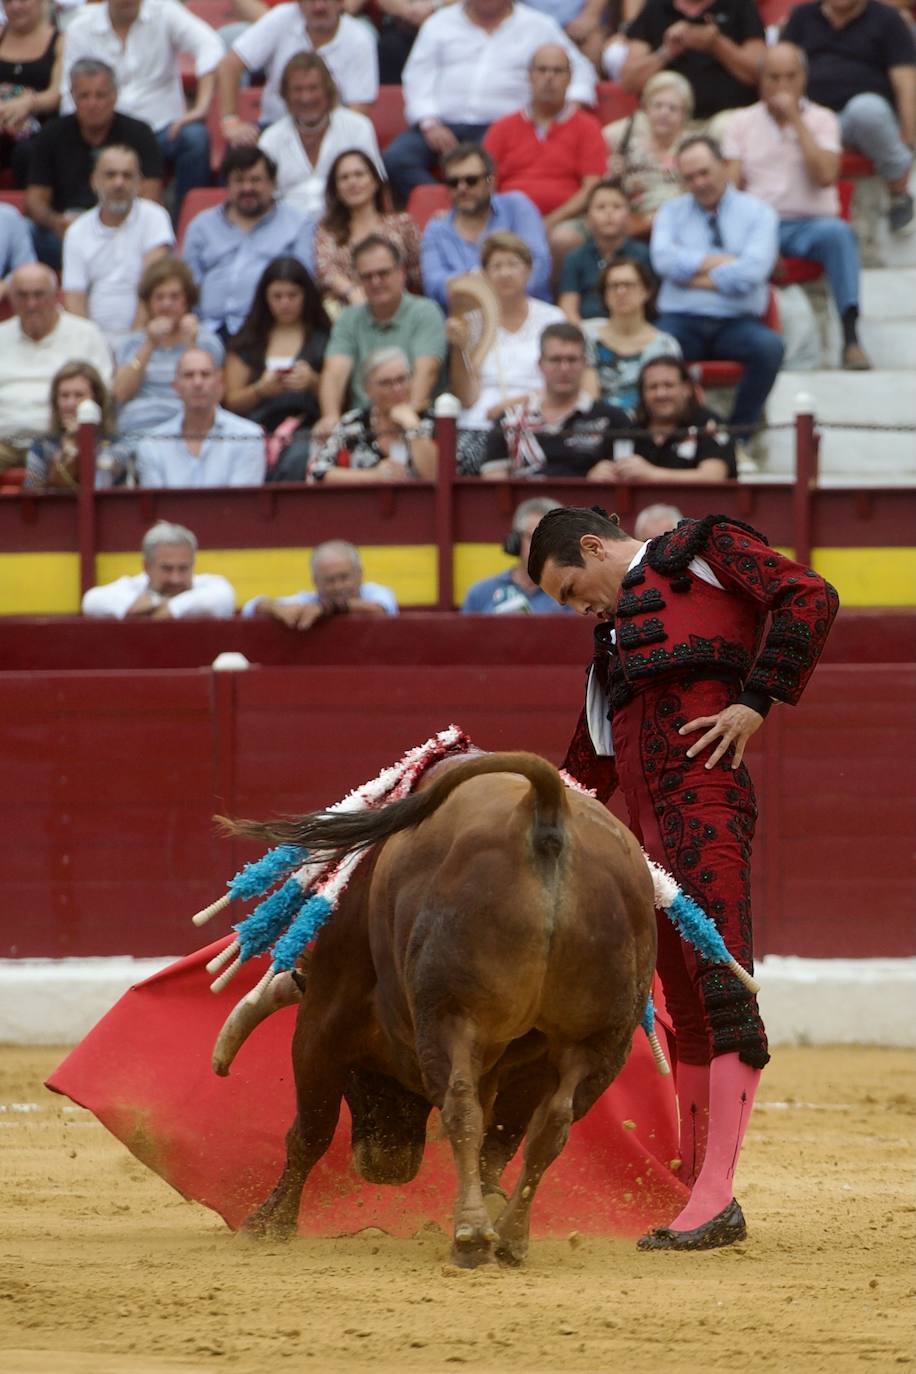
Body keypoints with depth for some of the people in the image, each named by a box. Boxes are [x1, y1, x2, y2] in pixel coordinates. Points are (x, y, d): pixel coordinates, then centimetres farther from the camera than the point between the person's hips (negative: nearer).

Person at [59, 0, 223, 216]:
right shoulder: (80, 29, 4)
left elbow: (209, 46, -15)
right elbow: (72, 101, 3)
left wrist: (201, 108, -28)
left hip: (161, 127, 0)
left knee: (195, 138, -32)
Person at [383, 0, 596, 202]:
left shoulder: (539, 27, 15)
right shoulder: (440, 23, 17)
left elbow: (580, 70, 18)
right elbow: (418, 76, 9)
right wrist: (430, 124, -7)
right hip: (442, 123, 2)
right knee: (395, 157, -28)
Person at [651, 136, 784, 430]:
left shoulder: (757, 213, 8)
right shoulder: (672, 212, 16)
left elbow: (750, 273, -9)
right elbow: (664, 260, -5)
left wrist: (695, 277, -4)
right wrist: (724, 262, -7)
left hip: (737, 322, -1)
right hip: (682, 320, 1)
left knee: (769, 346, -34)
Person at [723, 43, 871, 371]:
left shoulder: (821, 119, 8)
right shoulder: (742, 122, 12)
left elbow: (825, 176, -9)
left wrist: (796, 119, -10)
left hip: (809, 224, -1)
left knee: (837, 232, -36)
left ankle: (851, 335, -42)